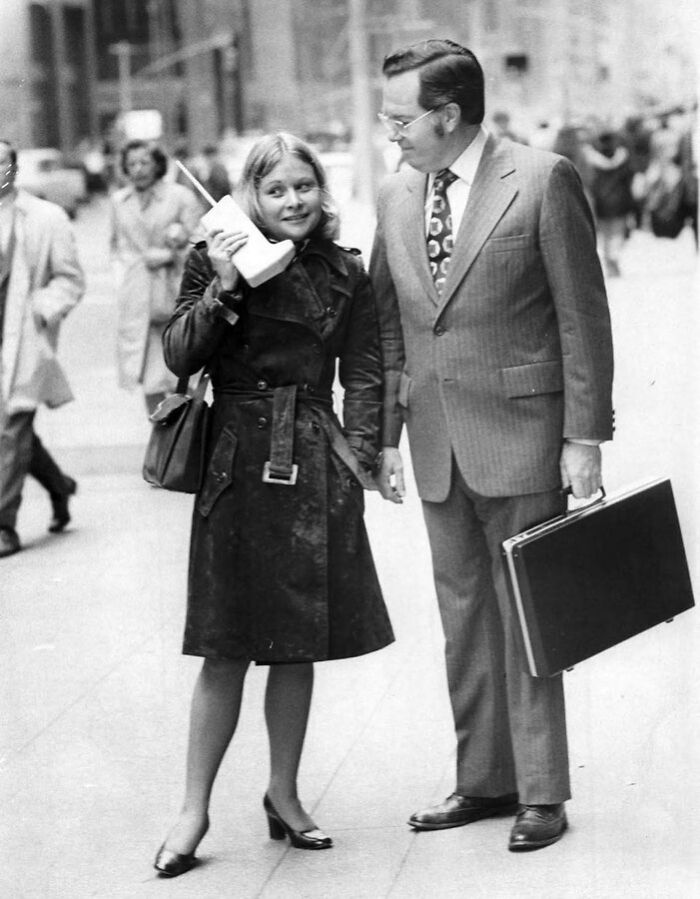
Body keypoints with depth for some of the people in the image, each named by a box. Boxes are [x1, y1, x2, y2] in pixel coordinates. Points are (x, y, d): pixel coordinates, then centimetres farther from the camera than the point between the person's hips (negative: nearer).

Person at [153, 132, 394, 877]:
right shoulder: (215, 260, 0)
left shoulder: (343, 274, 6)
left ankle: (283, 795, 24)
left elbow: (363, 375, 8)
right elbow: (179, 357, -7)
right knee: (226, 649, -1)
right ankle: (194, 810, 9)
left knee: (299, 646, 9)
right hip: (238, 463, -2)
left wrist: (358, 455, -2)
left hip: (316, 467, 2)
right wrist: (222, 288, -17)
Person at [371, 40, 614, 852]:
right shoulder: (396, 197, 8)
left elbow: (582, 316, -8)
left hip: (519, 433, -5)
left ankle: (541, 792, 10)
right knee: (463, 615, 11)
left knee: (525, 616, 1)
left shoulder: (542, 181, -9)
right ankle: (483, 779, 22)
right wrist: (385, 433, 9)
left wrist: (584, 435, -10)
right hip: (437, 444, 5)